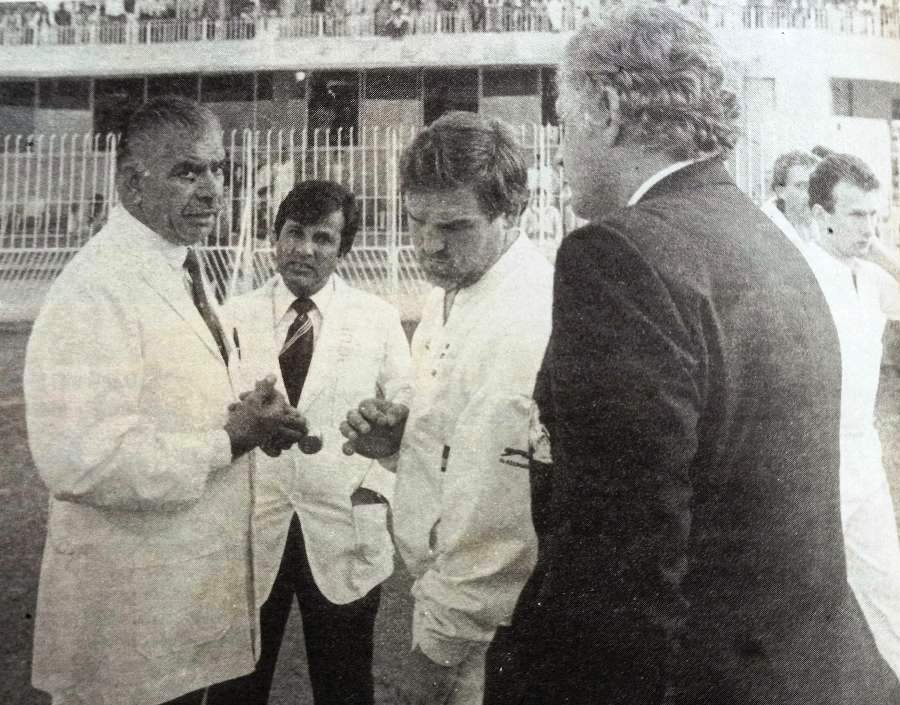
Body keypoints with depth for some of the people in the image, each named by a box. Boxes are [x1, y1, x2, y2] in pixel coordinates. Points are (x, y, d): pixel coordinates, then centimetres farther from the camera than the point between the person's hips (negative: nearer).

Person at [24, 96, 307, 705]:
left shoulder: (183, 269, 9)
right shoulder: (96, 288, -21)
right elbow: (79, 460, -29)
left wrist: (244, 414, -1)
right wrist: (229, 440, -21)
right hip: (129, 608, -8)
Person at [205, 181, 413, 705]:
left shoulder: (378, 318, 3)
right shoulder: (236, 317, 4)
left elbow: (406, 406, 2)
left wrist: (378, 483, -7)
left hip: (345, 532, 0)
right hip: (249, 530, 1)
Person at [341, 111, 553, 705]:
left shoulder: (526, 316, -25)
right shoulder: (455, 290, 6)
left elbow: (499, 508, -26)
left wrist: (439, 645, -17)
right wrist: (397, 437, -2)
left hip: (481, 626, -8)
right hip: (442, 584, 9)